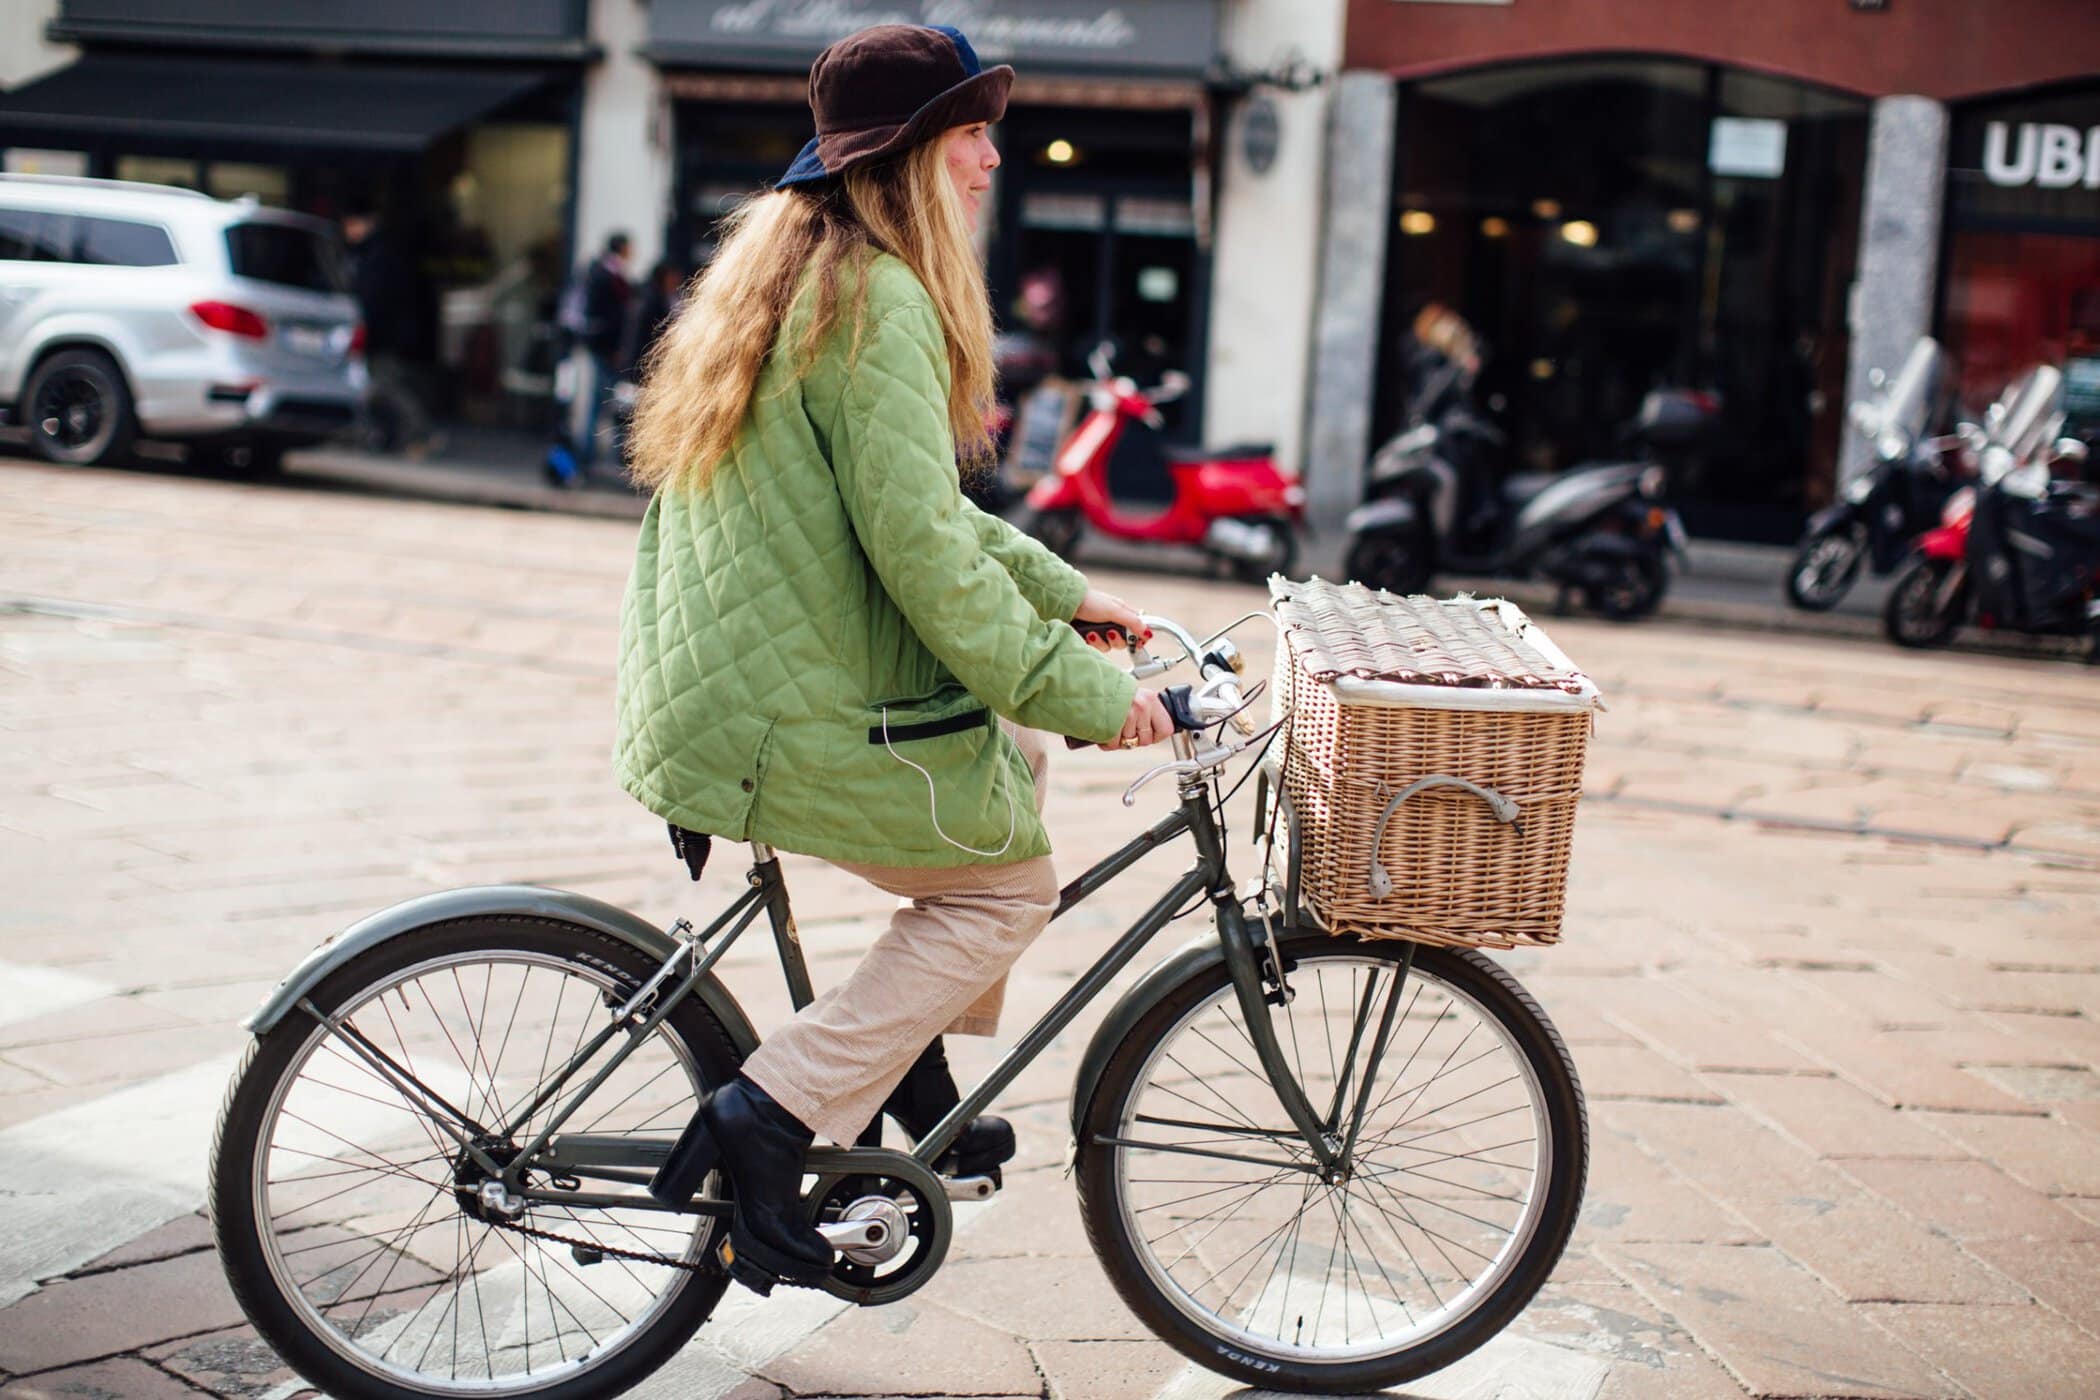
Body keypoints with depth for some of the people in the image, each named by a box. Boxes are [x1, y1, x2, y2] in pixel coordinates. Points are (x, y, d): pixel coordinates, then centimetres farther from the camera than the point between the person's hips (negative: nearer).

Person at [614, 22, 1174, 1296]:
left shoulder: (784, 271, 16)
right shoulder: (878, 298, -18)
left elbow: (917, 497, 22)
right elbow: (922, 548, -23)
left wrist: (1065, 593, 21)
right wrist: (1084, 691, -16)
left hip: (717, 683, 10)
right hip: (796, 723, -10)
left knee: (1013, 740, 23)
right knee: (1008, 887, 6)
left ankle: (912, 1066, 26)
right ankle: (769, 1118, 2)